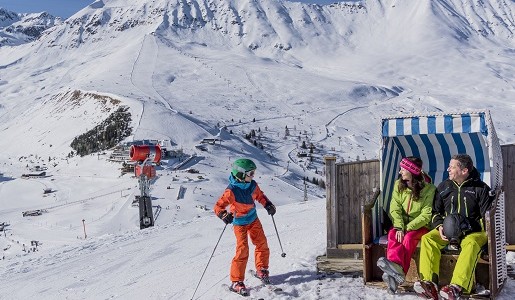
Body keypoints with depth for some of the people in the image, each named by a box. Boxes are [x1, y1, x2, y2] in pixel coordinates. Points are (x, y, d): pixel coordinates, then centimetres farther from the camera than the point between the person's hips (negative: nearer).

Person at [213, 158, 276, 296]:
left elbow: (259, 195, 12)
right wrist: (224, 215, -45)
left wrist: (268, 205, -3)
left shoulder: (252, 185, -9)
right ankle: (236, 282, -7)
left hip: (253, 219, 6)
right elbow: (218, 207, -26)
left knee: (262, 243, 12)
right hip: (240, 223, -6)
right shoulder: (232, 191, -28)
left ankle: (261, 270, 34)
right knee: (242, 250, -14)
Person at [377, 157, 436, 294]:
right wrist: (399, 227, -21)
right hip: (402, 224, 3)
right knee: (393, 234, -29)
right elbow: (395, 209, -5)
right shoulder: (399, 185, 3)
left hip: (420, 226, -3)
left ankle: (396, 273, -48)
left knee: (409, 238, -33)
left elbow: (426, 215, -13)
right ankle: (396, 268, -54)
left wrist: (408, 228, -22)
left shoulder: (429, 189, -9)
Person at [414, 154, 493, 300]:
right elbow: (435, 212, 17)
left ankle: (457, 287, -51)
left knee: (471, 244, -38)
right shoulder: (443, 187, 12)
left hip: (473, 232, -3)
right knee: (427, 238, -25)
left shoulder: (480, 188, 1)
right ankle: (429, 283, -38)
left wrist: (469, 228, -16)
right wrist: (439, 226, -4)